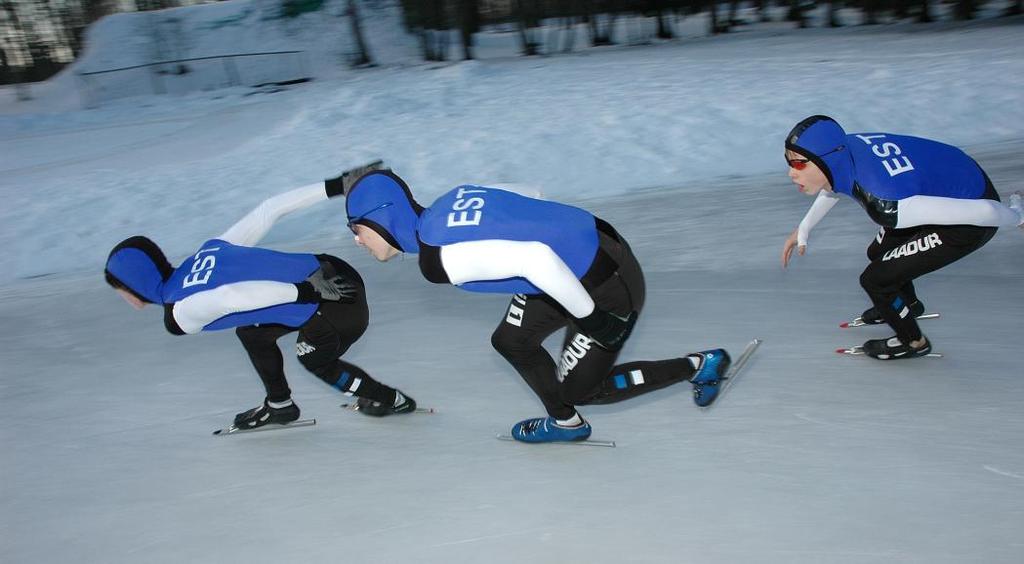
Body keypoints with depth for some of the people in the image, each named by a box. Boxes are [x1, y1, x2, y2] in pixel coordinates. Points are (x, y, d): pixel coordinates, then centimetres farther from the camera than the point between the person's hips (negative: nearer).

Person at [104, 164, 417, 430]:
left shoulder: (180, 315, -6)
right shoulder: (211, 249, 12)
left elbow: (234, 295, -23)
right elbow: (268, 210, 5)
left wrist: (307, 292, -27)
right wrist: (335, 186, 2)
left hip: (339, 303, -8)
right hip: (331, 275, 8)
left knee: (315, 360, 24)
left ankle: (391, 400, 38)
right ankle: (279, 405, 39)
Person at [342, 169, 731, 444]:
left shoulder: (439, 257, -25)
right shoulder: (449, 202, 1)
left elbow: (535, 259, -33)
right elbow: (529, 196, 13)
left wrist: (591, 317, -21)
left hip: (608, 289, -8)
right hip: (593, 239, 8)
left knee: (577, 389, 13)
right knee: (510, 341, 16)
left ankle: (699, 365, 21)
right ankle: (565, 423, 38)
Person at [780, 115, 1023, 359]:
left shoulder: (884, 203, -39)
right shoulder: (840, 147, -17)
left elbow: (982, 211, -29)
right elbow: (834, 185, 12)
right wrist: (804, 227, 12)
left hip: (973, 214, -8)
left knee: (875, 279, -4)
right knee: (878, 253, 23)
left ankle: (913, 342, 24)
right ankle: (909, 304, 55)